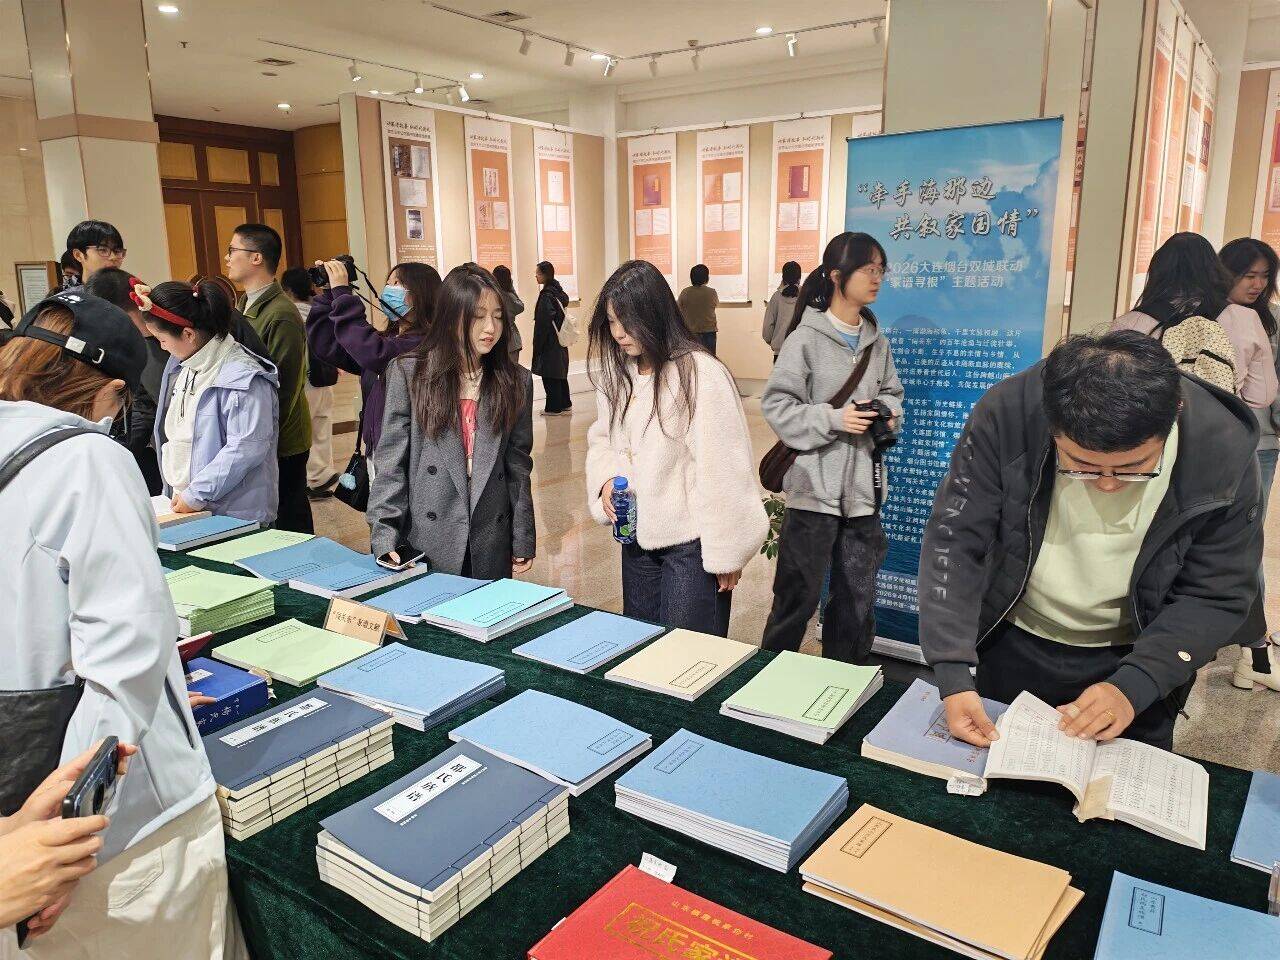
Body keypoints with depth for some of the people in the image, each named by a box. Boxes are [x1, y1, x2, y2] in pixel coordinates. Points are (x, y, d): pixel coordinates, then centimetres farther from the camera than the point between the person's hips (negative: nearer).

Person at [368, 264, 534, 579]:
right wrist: (385, 536, -10)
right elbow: (390, 461, -3)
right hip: (427, 542, -2)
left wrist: (523, 540, 5)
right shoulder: (407, 373, -2)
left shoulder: (516, 382, 4)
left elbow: (518, 466, 6)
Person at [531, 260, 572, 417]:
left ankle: (554, 407, 5)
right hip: (559, 340, 9)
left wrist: (537, 346, -13)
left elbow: (543, 323, -18)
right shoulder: (558, 291, 9)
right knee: (560, 375, 15)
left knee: (550, 376, -1)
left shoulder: (546, 296, -18)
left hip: (549, 343, -9)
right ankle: (565, 405, 23)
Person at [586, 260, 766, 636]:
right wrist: (606, 479, -8)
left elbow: (722, 469, -17)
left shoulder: (701, 374, -19)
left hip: (690, 541, -7)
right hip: (638, 534, 7)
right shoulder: (616, 373, 4)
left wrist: (727, 552, -13)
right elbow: (602, 439, 14)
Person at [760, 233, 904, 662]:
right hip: (815, 485, -6)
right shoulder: (806, 339, -11)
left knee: (858, 596, 16)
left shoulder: (877, 342, 7)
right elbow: (776, 405, -12)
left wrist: (888, 411, -3)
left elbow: (891, 391, 19)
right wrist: (834, 419, -20)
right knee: (798, 595, 5)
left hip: (862, 486, 6)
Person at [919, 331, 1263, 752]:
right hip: (1010, 646, 0)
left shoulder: (1223, 453, -23)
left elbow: (1217, 595, -14)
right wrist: (952, 673, -30)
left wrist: (1134, 686, -27)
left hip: (1133, 657, 0)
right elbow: (954, 542, -22)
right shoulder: (1006, 415, -26)